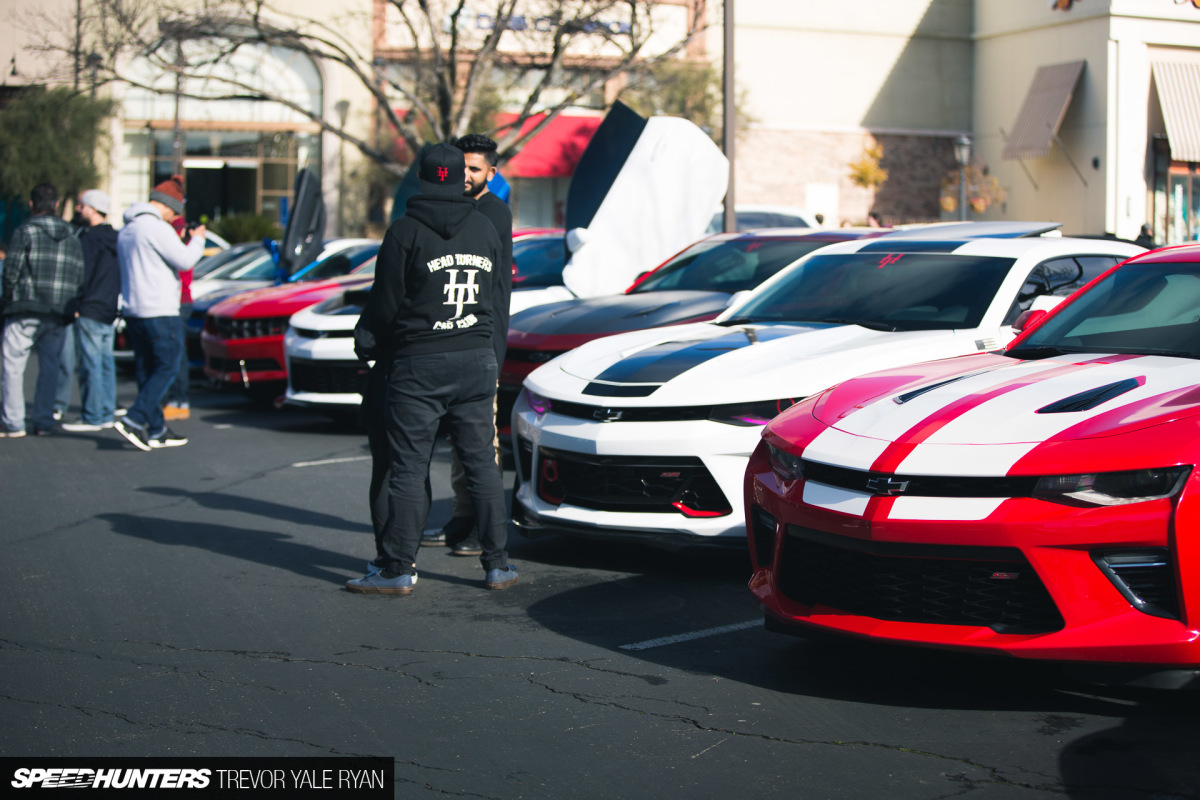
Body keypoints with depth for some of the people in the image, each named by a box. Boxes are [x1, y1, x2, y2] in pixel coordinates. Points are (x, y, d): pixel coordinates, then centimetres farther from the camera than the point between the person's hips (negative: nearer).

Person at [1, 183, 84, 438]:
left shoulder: (25, 231, -5)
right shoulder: (72, 237, 11)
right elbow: (80, 276, 7)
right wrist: (69, 305, 14)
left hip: (25, 311, -5)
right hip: (60, 313, 5)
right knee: (49, 365, 11)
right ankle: (44, 422, 11)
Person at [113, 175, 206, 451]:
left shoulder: (126, 230, 16)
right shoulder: (157, 228, -14)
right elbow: (184, 260, -16)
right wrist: (197, 240, 2)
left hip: (133, 311, 9)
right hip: (158, 311, -9)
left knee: (146, 370, 10)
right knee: (167, 367, -3)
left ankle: (156, 431, 13)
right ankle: (134, 420, -14)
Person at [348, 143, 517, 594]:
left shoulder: (405, 232, -7)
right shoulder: (486, 230, 7)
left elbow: (385, 302, -5)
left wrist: (366, 345, 10)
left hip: (418, 363, -4)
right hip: (477, 359, 4)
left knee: (408, 468, 0)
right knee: (482, 464, 9)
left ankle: (397, 569, 3)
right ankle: (497, 565, 11)